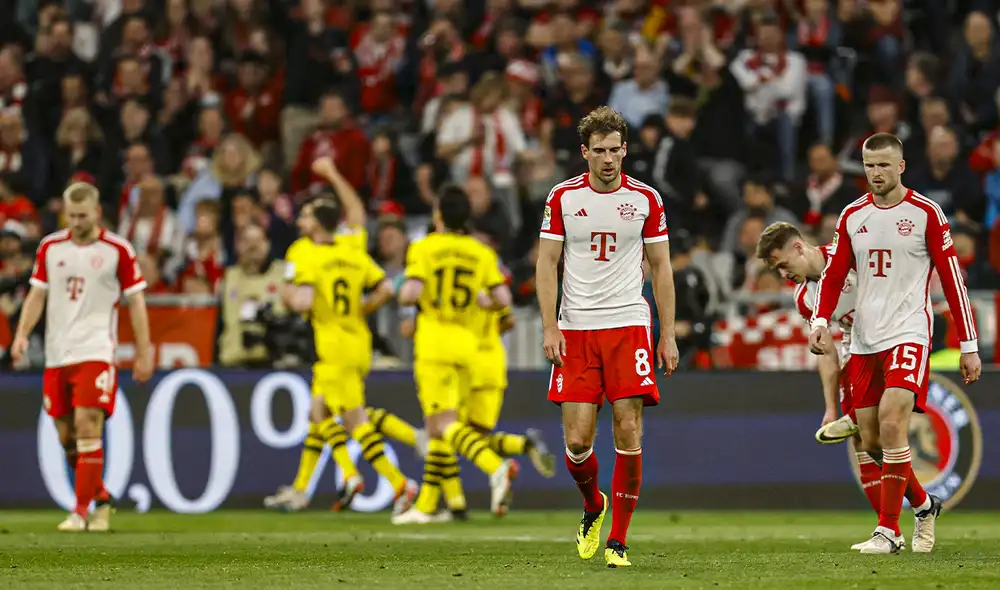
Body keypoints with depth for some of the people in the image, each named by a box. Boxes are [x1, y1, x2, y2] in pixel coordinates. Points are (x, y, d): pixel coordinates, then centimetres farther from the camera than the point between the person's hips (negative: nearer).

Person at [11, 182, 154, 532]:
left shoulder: (118, 250, -2)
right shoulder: (50, 247, 8)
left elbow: (135, 302, 2)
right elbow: (37, 295, 12)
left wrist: (144, 352, -1)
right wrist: (22, 334, -4)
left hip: (96, 352, -4)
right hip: (57, 354, 4)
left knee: (88, 426, -17)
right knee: (67, 436, 7)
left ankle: (82, 510, -13)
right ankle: (101, 499, 26)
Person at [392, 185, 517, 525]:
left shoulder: (423, 249, -5)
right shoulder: (482, 254, 6)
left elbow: (410, 295, -16)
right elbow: (504, 299, 0)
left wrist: (403, 291, 6)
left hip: (434, 343, -5)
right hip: (467, 344, 5)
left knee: (445, 423, -11)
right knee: (436, 426, 13)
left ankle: (496, 467, -36)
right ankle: (426, 506, 15)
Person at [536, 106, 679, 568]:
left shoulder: (645, 199, 4)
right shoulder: (563, 197, 3)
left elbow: (661, 268, 9)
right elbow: (547, 265, 5)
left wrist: (668, 335, 4)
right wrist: (550, 330, -4)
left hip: (628, 326, 0)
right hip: (575, 329, 0)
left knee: (628, 434, -8)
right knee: (577, 440, -5)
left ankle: (617, 540, 0)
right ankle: (593, 505, 26)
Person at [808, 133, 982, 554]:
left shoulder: (925, 213, -3)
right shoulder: (853, 216, 10)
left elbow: (952, 279, -2)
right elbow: (834, 275, 15)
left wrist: (969, 346, -4)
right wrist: (821, 321, -4)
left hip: (908, 333, -5)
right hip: (864, 340, 5)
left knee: (892, 423, -21)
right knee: (869, 439, 4)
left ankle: (888, 530, -15)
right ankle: (922, 503, 26)